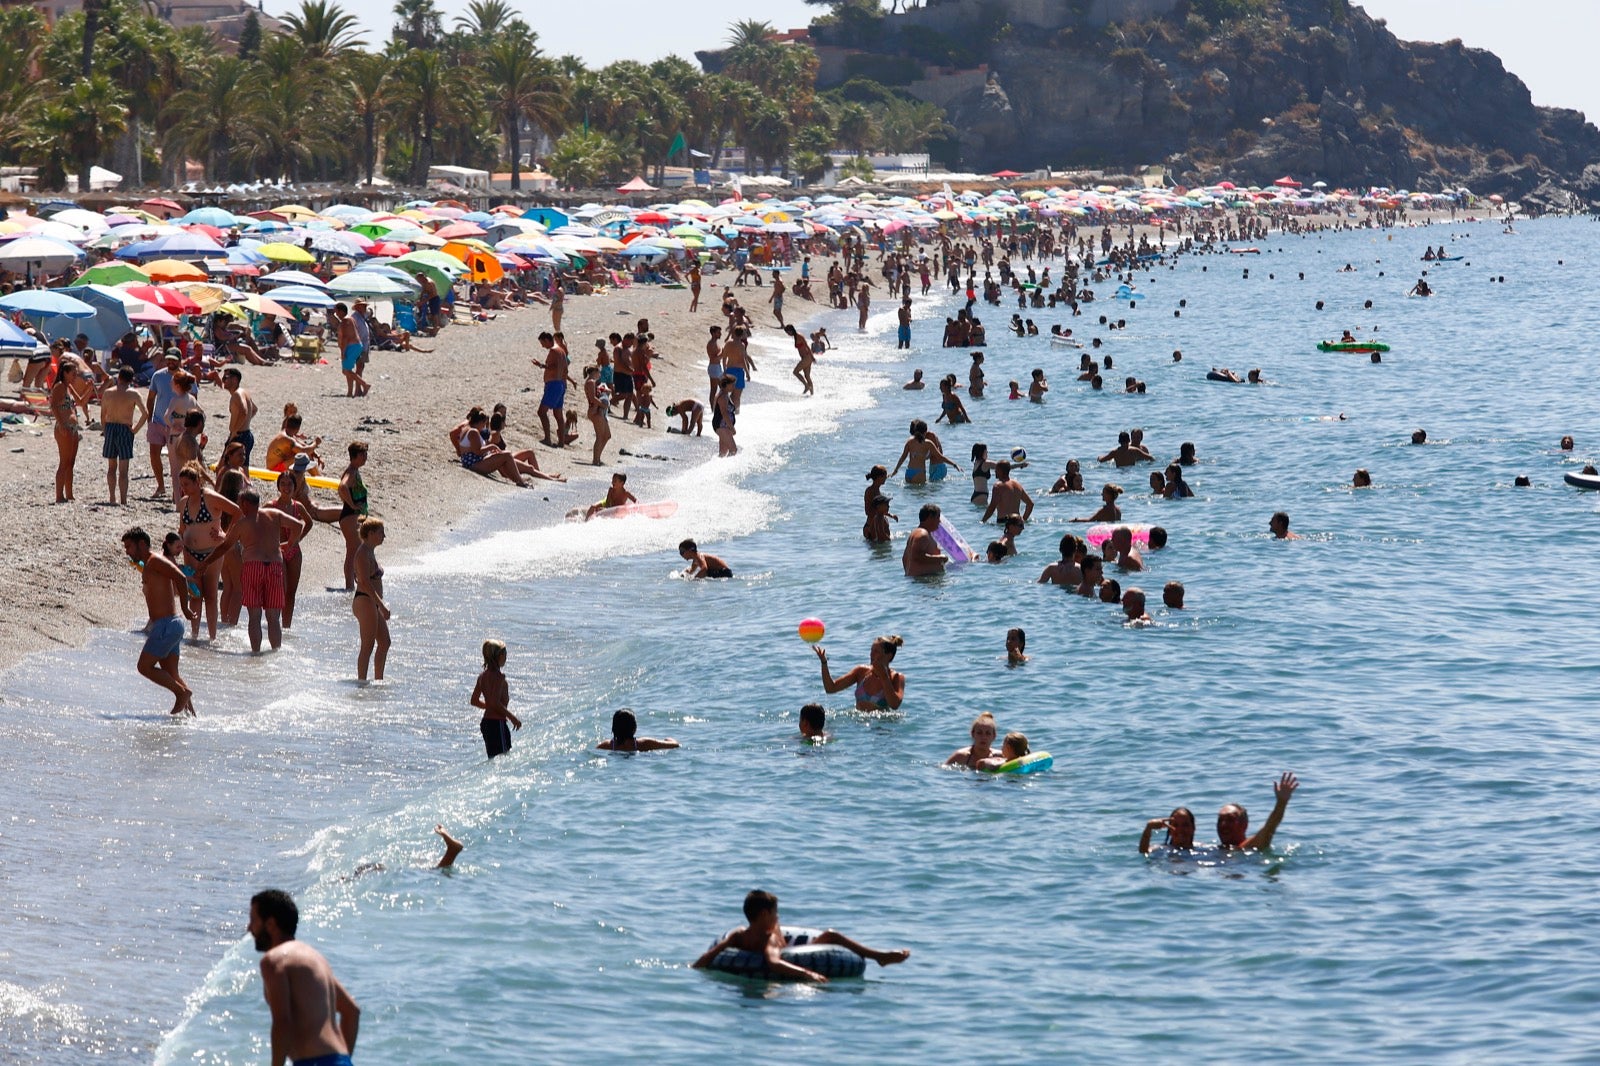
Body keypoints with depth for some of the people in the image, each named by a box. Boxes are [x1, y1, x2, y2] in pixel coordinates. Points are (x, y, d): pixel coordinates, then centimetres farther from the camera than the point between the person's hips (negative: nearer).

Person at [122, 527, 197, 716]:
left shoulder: (154, 561, -9)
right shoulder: (149, 565, 20)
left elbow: (181, 578, -21)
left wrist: (185, 609, -16)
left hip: (166, 625, -10)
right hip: (170, 624, 10)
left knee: (145, 667, -7)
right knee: (171, 674, 8)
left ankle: (182, 693, -5)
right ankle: (189, 710, 3)